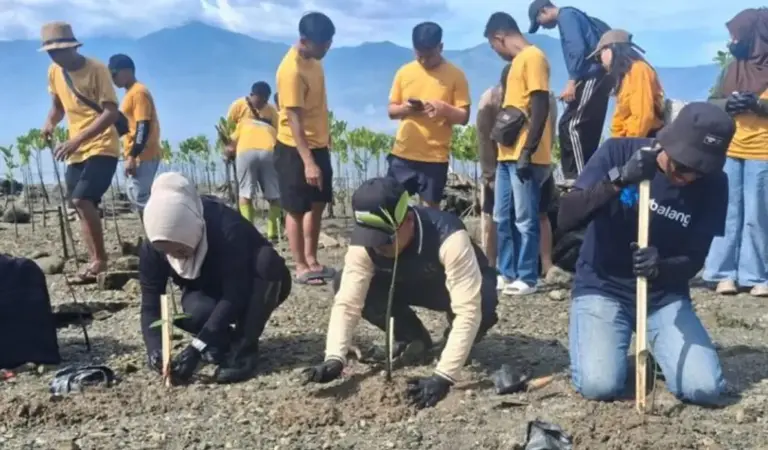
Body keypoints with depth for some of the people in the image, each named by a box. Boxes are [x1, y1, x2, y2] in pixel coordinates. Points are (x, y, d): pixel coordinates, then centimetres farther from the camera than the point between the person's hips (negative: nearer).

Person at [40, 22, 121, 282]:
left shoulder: (96, 70, -14)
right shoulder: (54, 72, 6)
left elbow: (112, 113, -20)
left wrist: (76, 140, -28)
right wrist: (50, 123, -3)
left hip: (101, 148, -7)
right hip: (76, 151, 7)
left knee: (82, 199, -21)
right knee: (81, 205, 7)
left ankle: (100, 260, -8)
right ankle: (96, 261, 16)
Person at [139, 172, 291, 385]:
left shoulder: (227, 228, -37)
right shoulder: (152, 248, -22)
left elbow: (235, 296, -38)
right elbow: (150, 304, -20)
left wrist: (197, 347, -43)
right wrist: (155, 349, -38)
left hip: (258, 288, -2)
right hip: (212, 293, 3)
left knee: (267, 259, -38)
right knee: (192, 310, -34)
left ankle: (244, 349, -26)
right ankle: (225, 339, 1)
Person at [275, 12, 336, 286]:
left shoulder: (312, 59, 4)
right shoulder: (292, 70, -24)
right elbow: (294, 120, -26)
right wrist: (308, 162, -29)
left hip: (318, 144, 9)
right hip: (295, 149, -9)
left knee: (318, 204, 14)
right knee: (297, 209, 2)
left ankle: (312, 260, 25)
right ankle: (301, 267, 13)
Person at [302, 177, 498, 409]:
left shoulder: (448, 237, -41)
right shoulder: (364, 243, -28)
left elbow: (469, 310, -44)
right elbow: (347, 302, -27)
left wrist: (443, 376, -50)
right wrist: (334, 358, -42)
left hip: (459, 285, -4)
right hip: (410, 284, 4)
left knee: (483, 306, -41)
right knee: (342, 284, -20)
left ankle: (456, 342, -3)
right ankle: (413, 339, 1)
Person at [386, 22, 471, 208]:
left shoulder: (455, 75, -3)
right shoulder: (404, 72, 5)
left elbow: (464, 117, -4)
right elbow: (391, 110, 9)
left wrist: (445, 109, -24)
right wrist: (404, 108, -14)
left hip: (435, 157, -2)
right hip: (402, 154, 3)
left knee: (430, 208, 5)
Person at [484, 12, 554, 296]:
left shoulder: (533, 57, -9)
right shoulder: (518, 61, 20)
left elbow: (540, 108, -17)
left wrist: (527, 151, -20)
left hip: (525, 156, -10)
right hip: (508, 155, 10)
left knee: (525, 220, -3)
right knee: (503, 218, 12)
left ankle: (527, 279, 6)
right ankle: (507, 274, 21)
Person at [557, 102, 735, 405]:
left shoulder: (713, 184, -8)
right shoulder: (618, 152, -15)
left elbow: (694, 260, -7)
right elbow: (566, 218, -22)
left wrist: (661, 267, -31)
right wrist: (618, 180, -36)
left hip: (665, 296, 2)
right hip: (602, 287, -2)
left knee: (705, 389, -14)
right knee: (599, 385, -21)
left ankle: (655, 346, 17)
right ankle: (589, 334, 12)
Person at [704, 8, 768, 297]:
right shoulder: (735, 66, 15)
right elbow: (713, 102, 14)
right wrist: (727, 103, -8)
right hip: (729, 151, 4)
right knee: (729, 213, 4)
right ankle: (726, 273, 7)